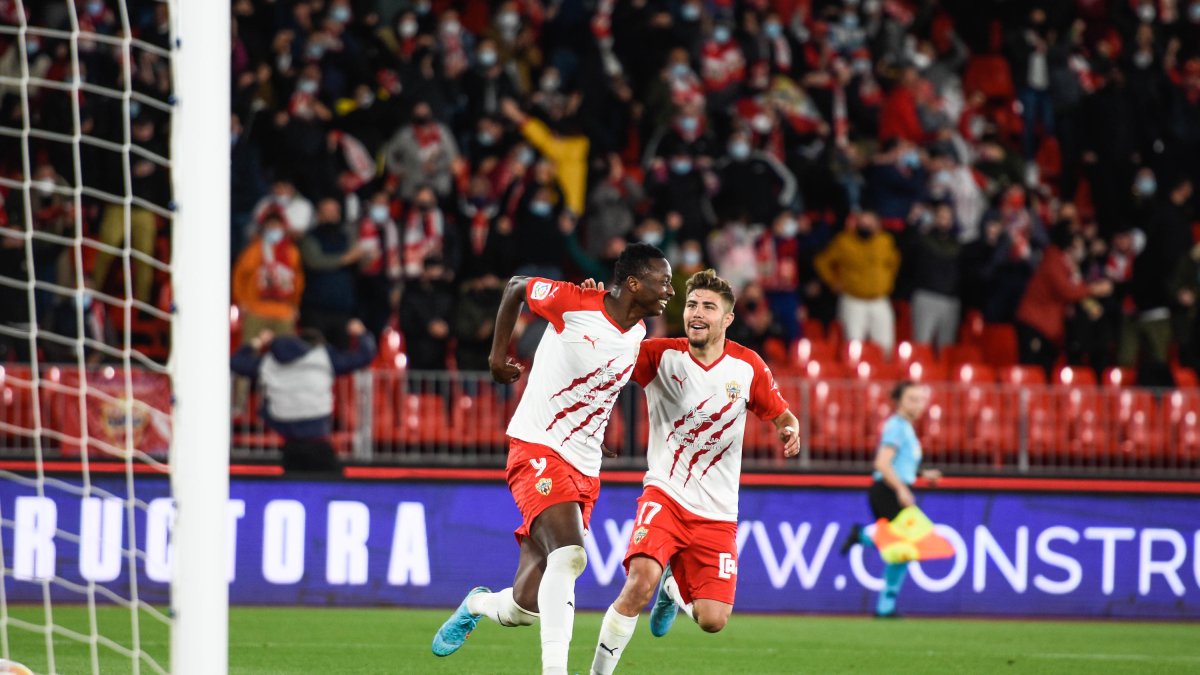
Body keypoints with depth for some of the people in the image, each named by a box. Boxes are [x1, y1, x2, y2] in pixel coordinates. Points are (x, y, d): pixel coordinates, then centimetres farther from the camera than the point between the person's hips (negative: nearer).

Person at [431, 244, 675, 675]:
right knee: (569, 554, -31)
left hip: (584, 471, 6)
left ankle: (478, 605, 37)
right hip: (537, 449, -6)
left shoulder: (638, 333, 7)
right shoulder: (575, 304, -12)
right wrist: (498, 352, 9)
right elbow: (517, 286, 6)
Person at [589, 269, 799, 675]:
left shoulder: (748, 367, -1)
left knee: (712, 621, -4)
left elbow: (781, 415, 12)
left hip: (717, 513, 2)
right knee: (641, 581, -29)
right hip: (665, 495, -2)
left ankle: (675, 588, 33)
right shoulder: (662, 355, -6)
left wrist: (790, 432, -11)